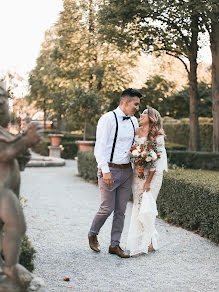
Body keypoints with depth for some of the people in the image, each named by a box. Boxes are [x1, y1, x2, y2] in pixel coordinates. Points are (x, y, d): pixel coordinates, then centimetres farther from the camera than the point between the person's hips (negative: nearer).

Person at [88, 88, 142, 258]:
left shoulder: (133, 121, 11)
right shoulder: (108, 119, -10)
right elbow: (100, 147, -14)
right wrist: (105, 171, -20)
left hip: (127, 171, 7)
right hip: (110, 170, -6)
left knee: (121, 210, 8)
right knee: (107, 208, -1)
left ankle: (115, 245, 18)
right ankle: (93, 234, 26)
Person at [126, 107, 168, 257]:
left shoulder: (158, 136, -7)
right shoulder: (136, 132, 7)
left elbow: (156, 161, -9)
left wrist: (148, 181, -12)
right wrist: (137, 164, -11)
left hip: (153, 174, -4)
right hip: (138, 174, 4)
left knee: (146, 208, -7)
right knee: (138, 206, 4)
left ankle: (149, 242, 7)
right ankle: (138, 242, 13)